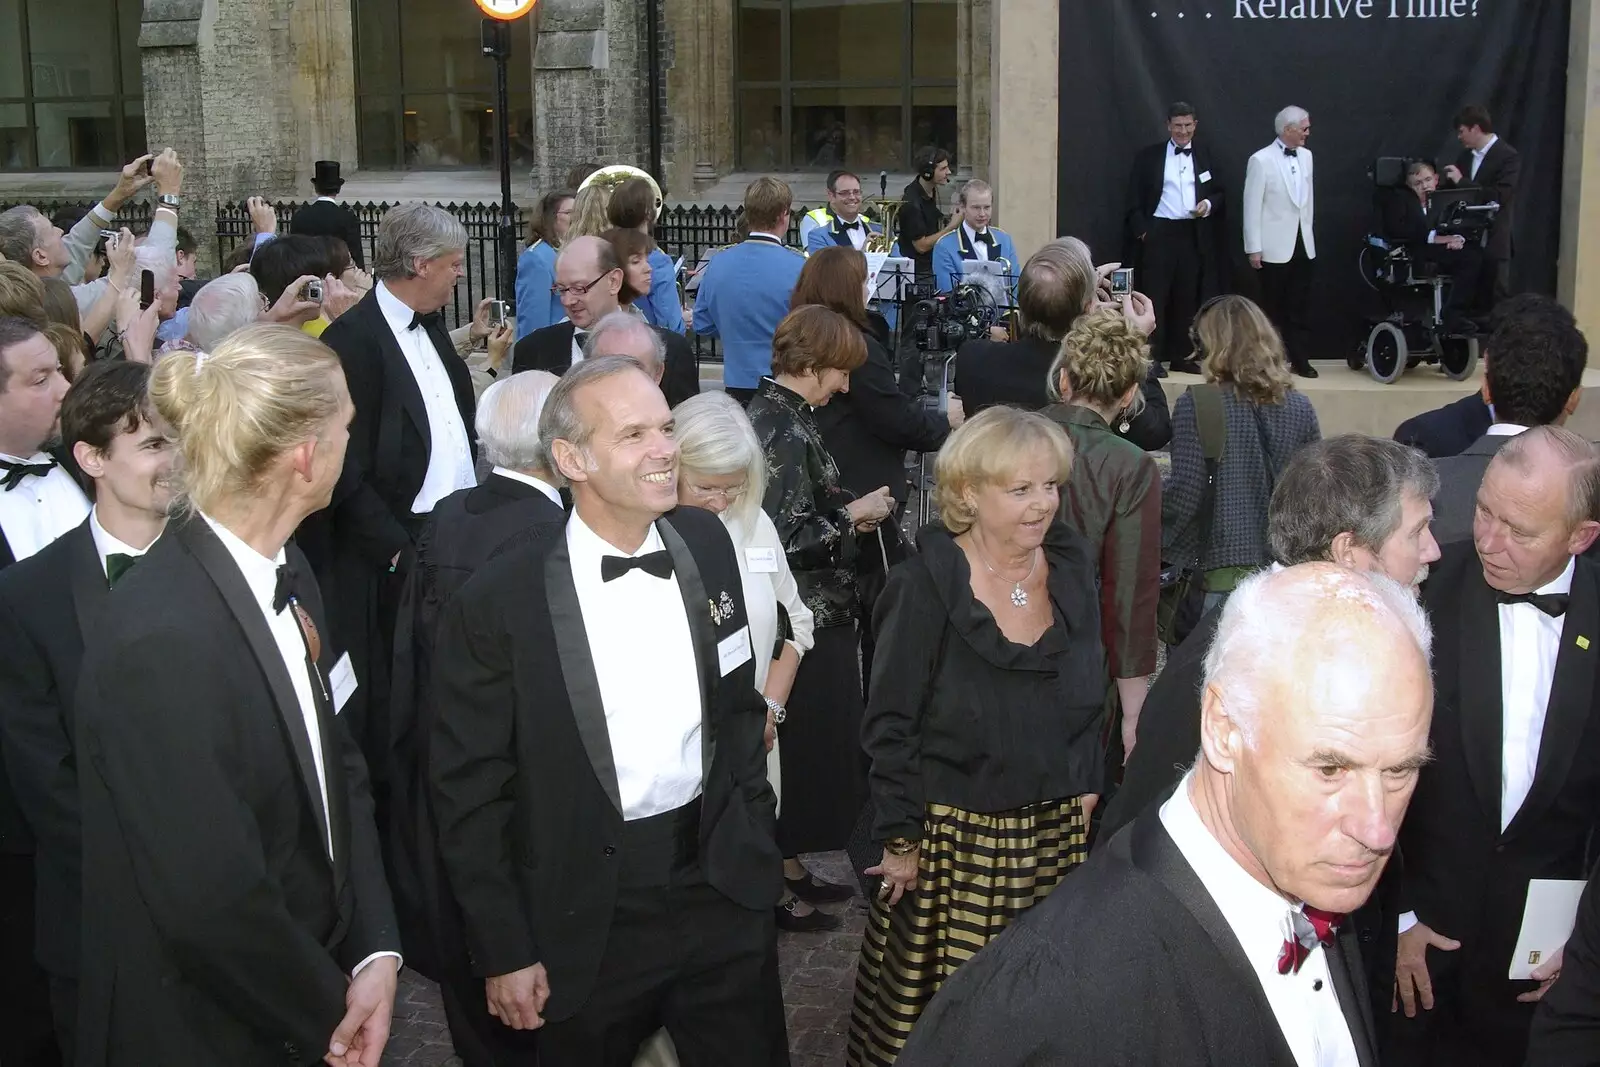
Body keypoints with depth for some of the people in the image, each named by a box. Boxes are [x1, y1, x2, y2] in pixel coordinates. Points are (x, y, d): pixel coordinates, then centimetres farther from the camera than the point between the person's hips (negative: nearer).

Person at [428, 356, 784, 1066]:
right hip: (589, 919, -3)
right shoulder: (496, 605, -15)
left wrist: (755, 838, 10)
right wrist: (504, 952, -7)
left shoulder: (707, 545, -2)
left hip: (721, 888, 4)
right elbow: (469, 791, -9)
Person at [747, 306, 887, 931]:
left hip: (792, 616, 9)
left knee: (796, 747, 18)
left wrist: (847, 516, 9)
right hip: (807, 620, -9)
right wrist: (853, 516, -12)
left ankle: (789, 868, 31)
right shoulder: (789, 432, -21)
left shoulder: (766, 412, 8)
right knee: (806, 746, 2)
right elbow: (788, 539, -24)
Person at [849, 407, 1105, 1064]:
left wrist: (1087, 784, 9)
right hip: (955, 836, -4)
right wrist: (900, 839, -9)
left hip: (1058, 830, 4)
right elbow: (890, 725, -9)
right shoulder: (926, 585, -12)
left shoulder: (1071, 565, 2)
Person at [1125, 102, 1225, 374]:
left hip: (1194, 235, 3)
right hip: (1158, 233, -3)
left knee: (1187, 298, 7)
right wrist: (1141, 230, -8)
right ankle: (1153, 357, -1)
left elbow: (1221, 191, 14)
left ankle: (1180, 356, 13)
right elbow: (1135, 198, 2)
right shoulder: (1148, 156, 3)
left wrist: (1209, 204, -7)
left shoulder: (1205, 154, 10)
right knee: (1155, 296, -4)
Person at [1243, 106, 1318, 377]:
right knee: (1273, 308, 3)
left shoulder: (1306, 156, 9)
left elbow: (1309, 199, 16)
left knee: (1300, 307, 6)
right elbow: (1252, 207, -8)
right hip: (1275, 248, -5)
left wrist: (1310, 232, 14)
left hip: (1302, 244, 5)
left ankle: (1300, 359, 12)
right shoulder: (1261, 160, -8)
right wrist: (1253, 249, -10)